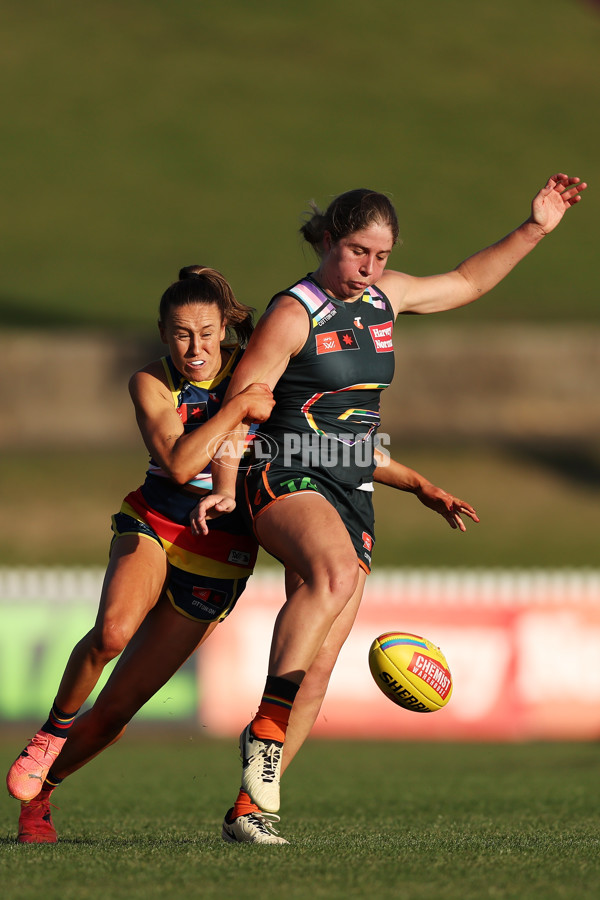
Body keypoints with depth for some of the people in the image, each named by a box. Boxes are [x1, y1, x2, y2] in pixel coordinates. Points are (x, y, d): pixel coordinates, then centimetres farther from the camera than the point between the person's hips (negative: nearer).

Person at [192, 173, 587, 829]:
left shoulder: (383, 296, 14)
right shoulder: (294, 312, -6)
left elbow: (464, 283, 30)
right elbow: (239, 401, -8)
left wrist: (535, 229, 25)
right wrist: (225, 489, -19)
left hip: (353, 496, 7)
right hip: (287, 478, -7)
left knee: (320, 661, -7)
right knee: (335, 573, -38)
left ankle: (250, 804, -5)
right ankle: (265, 728, -37)